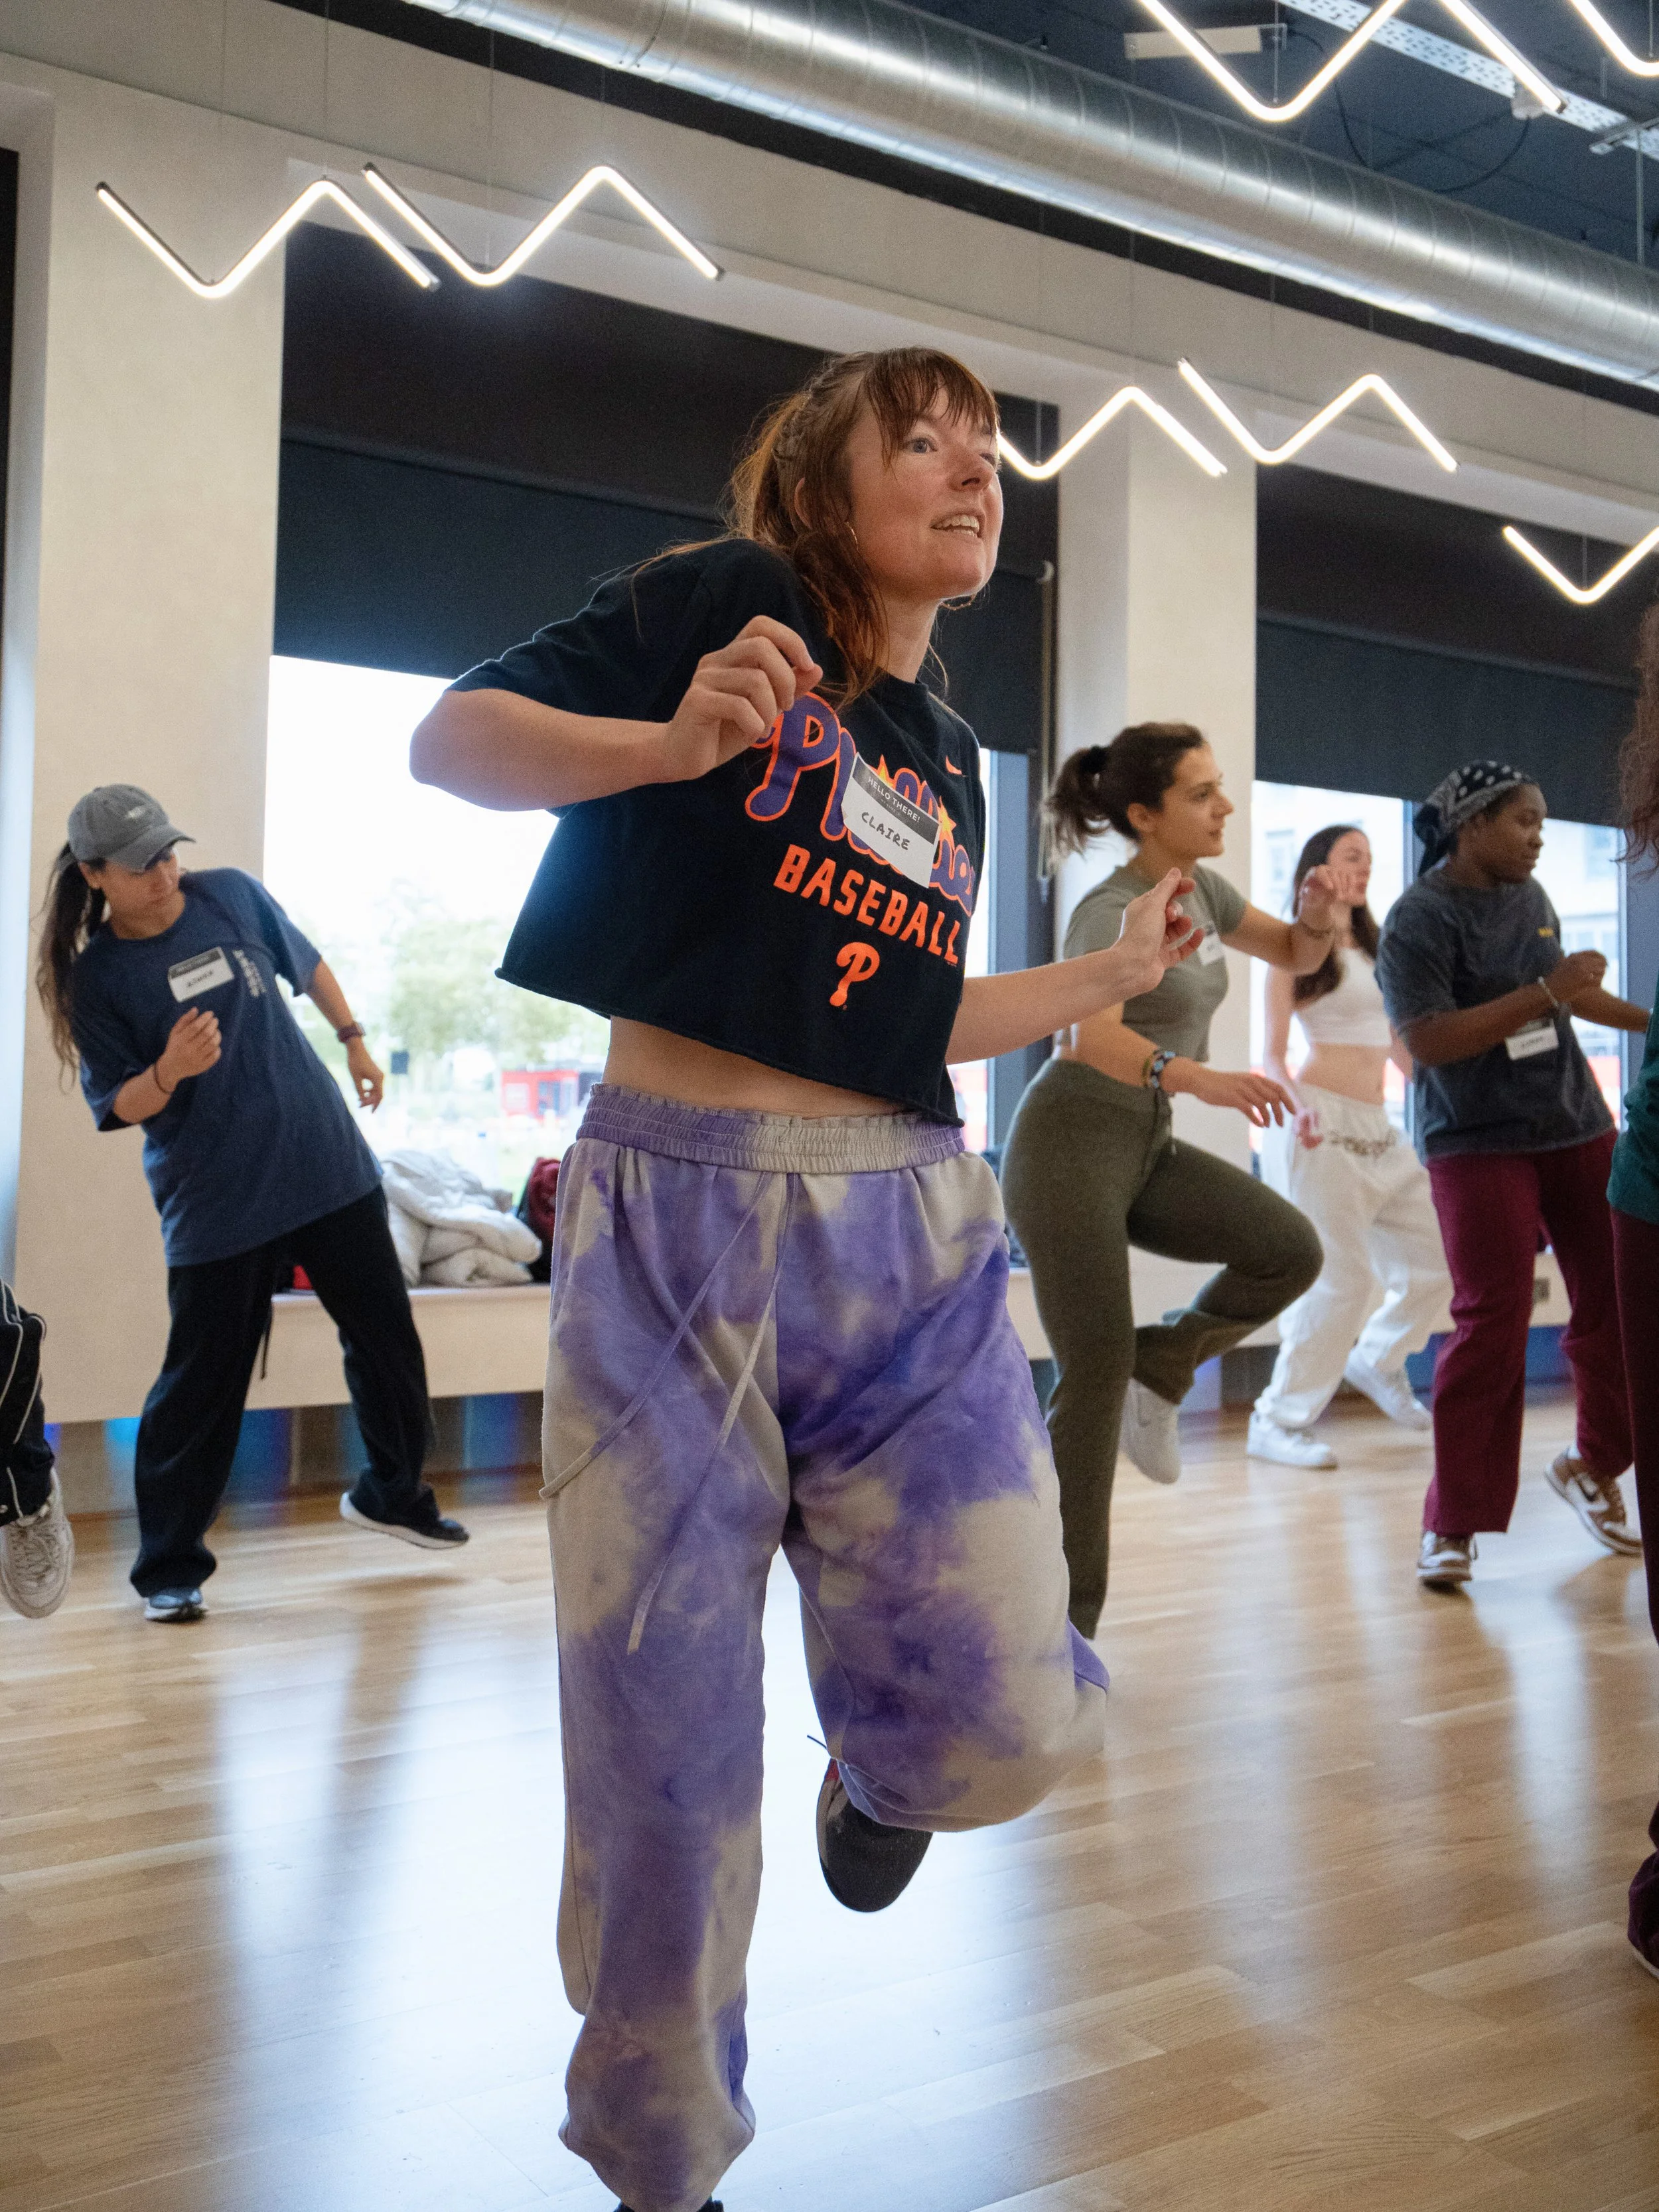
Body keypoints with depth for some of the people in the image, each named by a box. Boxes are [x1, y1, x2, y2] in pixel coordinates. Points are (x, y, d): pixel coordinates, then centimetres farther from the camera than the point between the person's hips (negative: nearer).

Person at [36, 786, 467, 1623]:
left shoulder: (232, 895, -2)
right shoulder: (95, 977, -10)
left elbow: (306, 965, 17)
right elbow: (115, 1107, -9)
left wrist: (353, 1039, 22)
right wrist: (168, 1073, -28)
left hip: (329, 1166, 4)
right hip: (213, 1206, -4)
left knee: (386, 1336, 14)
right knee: (200, 1386, -1)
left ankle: (392, 1492, 37)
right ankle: (168, 1569, 15)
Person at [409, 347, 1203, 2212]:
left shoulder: (943, 759, 19)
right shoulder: (723, 600, 2)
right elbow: (453, 738, -4)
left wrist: (1116, 974, 21)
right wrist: (672, 741, -21)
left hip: (907, 1236, 5)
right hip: (675, 1220, -4)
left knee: (1004, 1733, -6)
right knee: (660, 1746, 2)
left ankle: (878, 1765, 33)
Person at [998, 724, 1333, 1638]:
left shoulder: (1201, 888, 8)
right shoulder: (1111, 910, -17)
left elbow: (1294, 956, 18)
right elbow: (1094, 1037, -34)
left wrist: (1320, 918, -6)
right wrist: (1199, 1076, -51)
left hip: (1145, 1147, 8)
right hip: (1071, 1142, -8)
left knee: (1290, 1249, -12)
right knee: (1095, 1373, -10)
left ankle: (1158, 1364, 10)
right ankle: (1063, 1618, 0)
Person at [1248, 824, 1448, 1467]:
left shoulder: (1375, 949, 21)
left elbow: (1398, 1043, 25)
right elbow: (1272, 1054, -6)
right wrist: (1295, 1102, -25)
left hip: (1378, 1127, 7)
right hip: (1322, 1124, -7)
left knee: (1436, 1256, 4)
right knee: (1341, 1278, -11)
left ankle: (1377, 1360, 29)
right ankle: (1279, 1421, 0)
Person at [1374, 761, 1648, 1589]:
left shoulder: (1529, 898, 11)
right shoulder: (1419, 919, -11)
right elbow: (1428, 1040, -22)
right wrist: (1543, 995, -23)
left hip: (1576, 1126, 7)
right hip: (1480, 1144, -7)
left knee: (1613, 1301, 8)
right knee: (1491, 1325, -11)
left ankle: (1594, 1465, 32)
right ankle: (1453, 1524, 0)